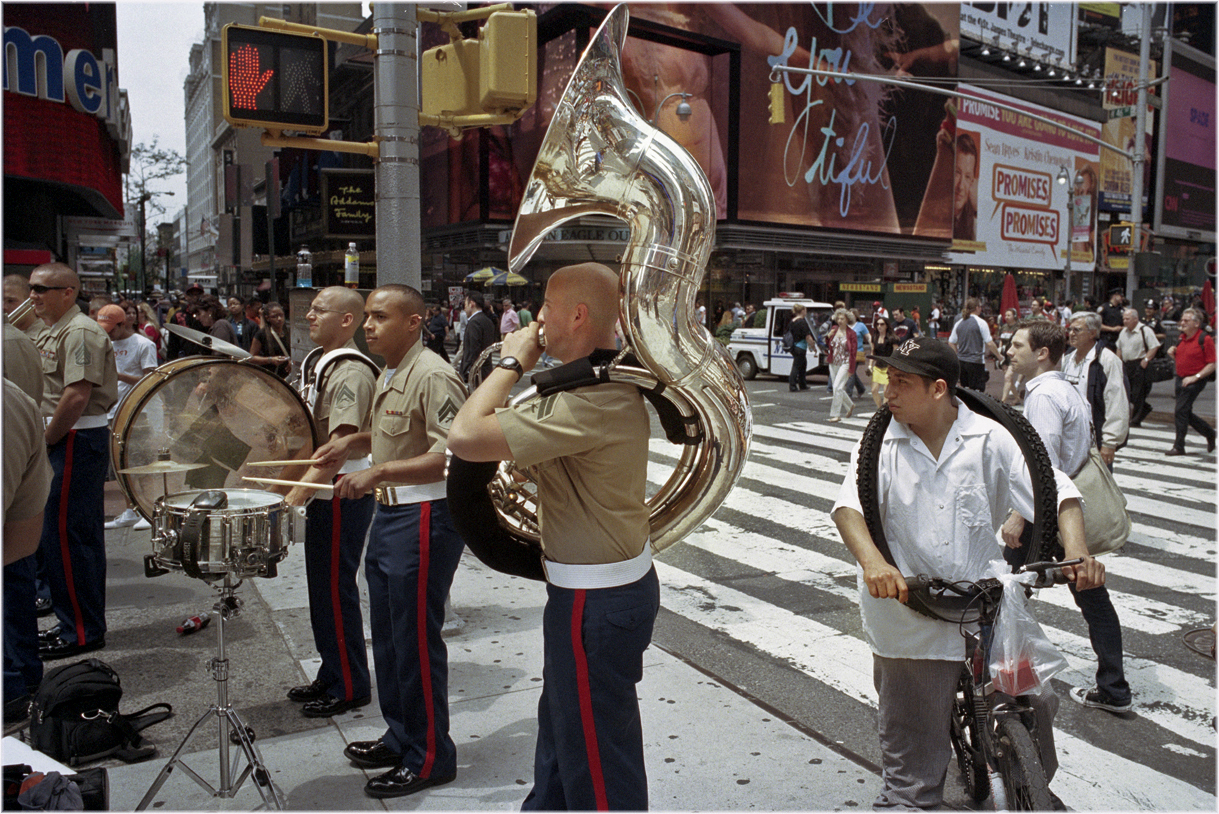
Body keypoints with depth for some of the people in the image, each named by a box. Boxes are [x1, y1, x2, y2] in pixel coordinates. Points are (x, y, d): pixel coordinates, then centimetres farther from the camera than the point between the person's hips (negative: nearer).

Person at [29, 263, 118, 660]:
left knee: (64, 534, -7)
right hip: (65, 440, 10)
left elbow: (78, 395, -22)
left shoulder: (80, 332, -14)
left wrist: (45, 440, -14)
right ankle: (86, 623, 23)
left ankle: (81, 631, 2)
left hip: (76, 441, -10)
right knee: (81, 534, 14)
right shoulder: (53, 332, 18)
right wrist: (43, 438, 12)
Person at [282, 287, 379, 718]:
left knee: (334, 589, -1)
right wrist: (302, 488, 19)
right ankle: (331, 675, 31)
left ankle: (349, 687, 13)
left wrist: (298, 492, -29)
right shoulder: (325, 365, 13)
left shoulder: (351, 372, -19)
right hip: (325, 490, 10)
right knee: (324, 586, 17)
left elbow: (341, 445, -26)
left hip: (344, 492, -10)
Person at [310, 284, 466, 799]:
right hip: (388, 513, 10)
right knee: (388, 636, 19)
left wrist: (377, 473, -29)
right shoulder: (388, 376, 13)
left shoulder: (432, 376, -18)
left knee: (416, 640, 0)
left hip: (425, 519, -10)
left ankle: (430, 758, 16)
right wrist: (351, 444, 11)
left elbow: (454, 455, -27)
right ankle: (400, 738, 35)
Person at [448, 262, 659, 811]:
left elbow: (465, 437, -29)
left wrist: (512, 363, -17)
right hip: (625, 576, 11)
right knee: (562, 728, 29)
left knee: (597, 766, 7)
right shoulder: (614, 383, 6)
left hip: (595, 600, -11)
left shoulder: (590, 402, -28)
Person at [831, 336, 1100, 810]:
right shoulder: (879, 446, -1)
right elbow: (849, 505, -15)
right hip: (910, 623, -1)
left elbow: (1056, 491, -3)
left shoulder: (990, 439, 0)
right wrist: (871, 561, -34)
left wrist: (1076, 551, -21)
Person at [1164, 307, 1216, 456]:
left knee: (1181, 411, -12)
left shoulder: (1205, 340, -11)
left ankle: (1179, 446, -5)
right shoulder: (1182, 338, 11)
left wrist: (1195, 377, -20)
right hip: (1180, 379, 8)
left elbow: (1212, 364, -12)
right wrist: (1173, 354, 2)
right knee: (1186, 414, 13)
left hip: (1195, 381, -8)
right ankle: (1210, 434, 35)